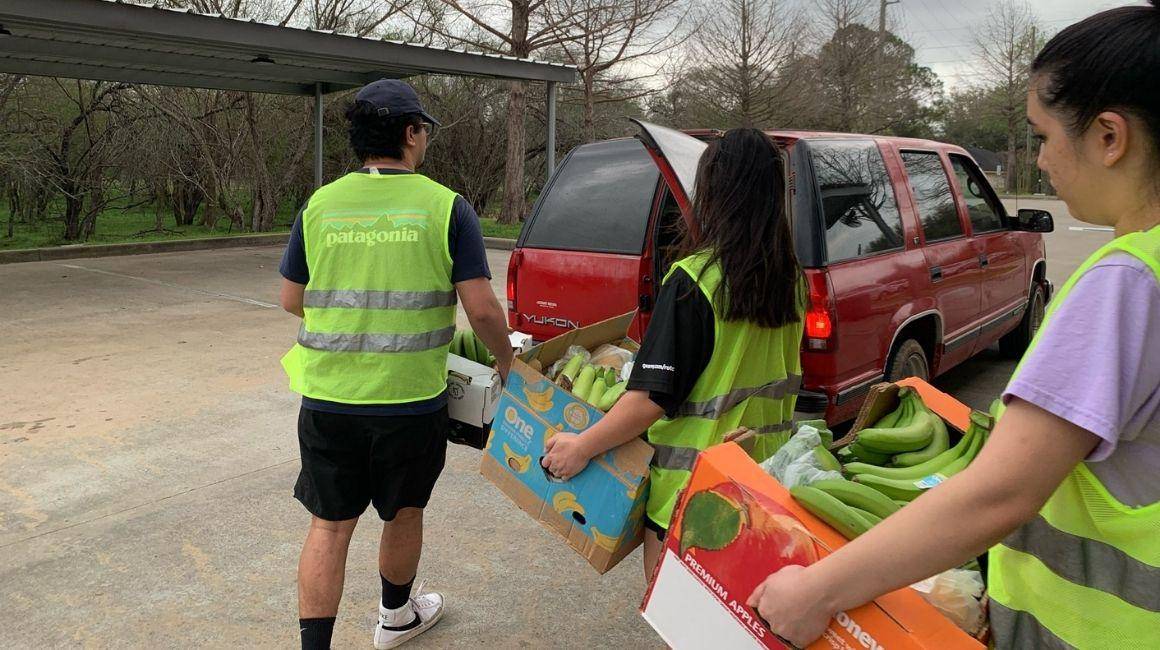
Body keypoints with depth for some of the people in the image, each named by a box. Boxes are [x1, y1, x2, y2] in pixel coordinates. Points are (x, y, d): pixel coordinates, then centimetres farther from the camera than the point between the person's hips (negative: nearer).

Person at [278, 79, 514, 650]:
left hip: (328, 396, 2)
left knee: (329, 524, 12)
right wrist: (506, 363, 7)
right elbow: (481, 309, -11)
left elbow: (291, 300, 9)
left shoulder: (319, 206, 1)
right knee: (403, 512, 21)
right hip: (411, 396, -1)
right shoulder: (445, 207, -8)